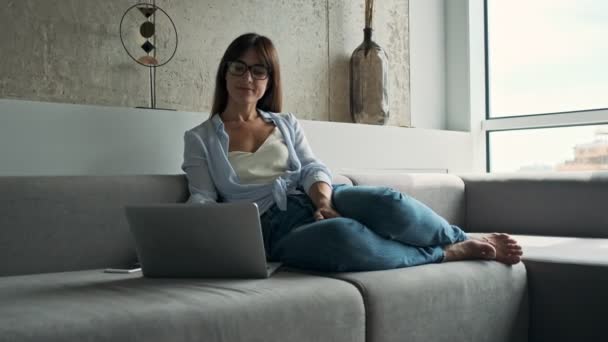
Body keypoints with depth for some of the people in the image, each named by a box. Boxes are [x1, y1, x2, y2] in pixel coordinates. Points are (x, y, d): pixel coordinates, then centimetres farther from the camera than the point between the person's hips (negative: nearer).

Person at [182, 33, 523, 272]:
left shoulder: (287, 123, 20)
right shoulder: (200, 138, 12)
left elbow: (313, 168, 7)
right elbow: (203, 199, 3)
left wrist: (324, 200, -16)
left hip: (316, 201, 3)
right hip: (272, 227, -3)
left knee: (387, 204, -30)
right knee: (343, 233, -38)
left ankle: (465, 239, -6)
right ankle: (448, 252, -19)